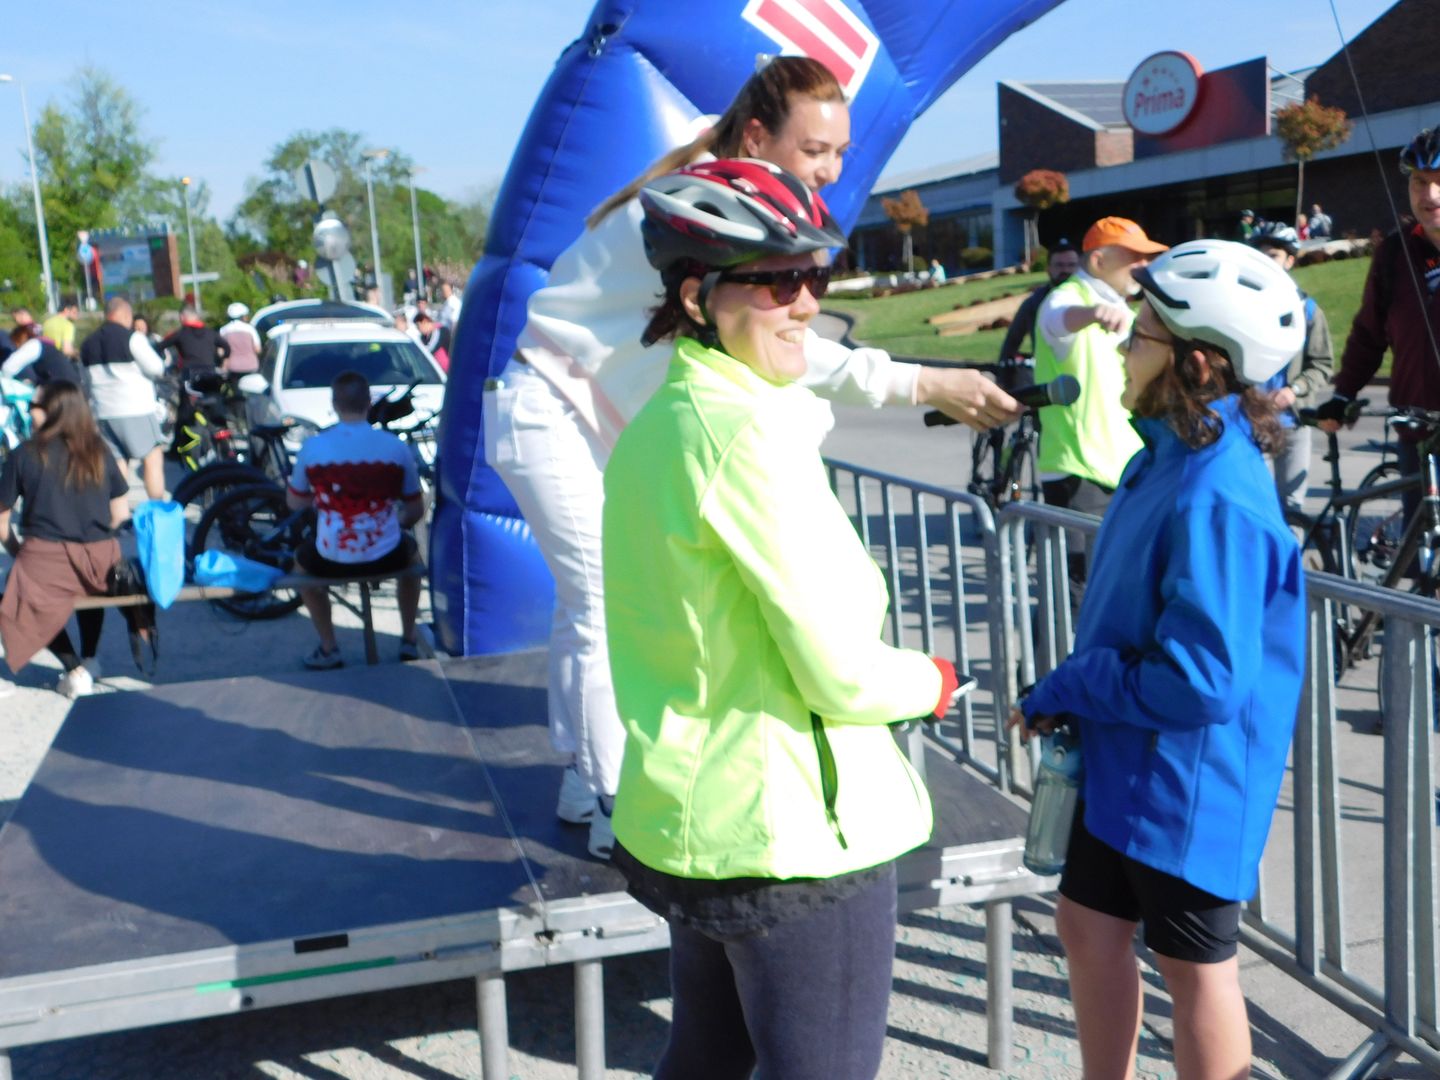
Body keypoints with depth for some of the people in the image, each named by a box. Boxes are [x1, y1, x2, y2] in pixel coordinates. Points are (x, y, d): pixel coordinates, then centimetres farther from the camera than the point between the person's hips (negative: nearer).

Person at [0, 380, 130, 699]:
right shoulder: (99, 454, 6)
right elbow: (120, 514, 10)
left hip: (46, 561, -3)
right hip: (101, 563, 3)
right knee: (89, 578, 37)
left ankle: (75, 670, 12)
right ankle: (89, 658, 29)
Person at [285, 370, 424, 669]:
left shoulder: (313, 447, -9)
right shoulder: (396, 446, -8)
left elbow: (295, 503, 5)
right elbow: (416, 510, 2)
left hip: (332, 560, 0)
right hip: (386, 557, 1)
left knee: (302, 559, 35)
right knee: (410, 548, 37)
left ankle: (328, 648, 33)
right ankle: (409, 641, 39)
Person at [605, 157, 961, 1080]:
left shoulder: (653, 427, 6)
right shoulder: (751, 431, -21)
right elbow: (841, 676, -20)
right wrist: (933, 682, -1)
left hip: (685, 820, 9)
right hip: (799, 833, -9)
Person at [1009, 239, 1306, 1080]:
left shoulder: (1216, 498, -28)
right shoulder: (1170, 456, 2)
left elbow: (1202, 679, -30)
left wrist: (1065, 688, -17)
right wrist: (1075, 695, 4)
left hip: (1185, 781, -9)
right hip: (1124, 758, 9)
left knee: (1193, 966, 10)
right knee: (1090, 927, 20)